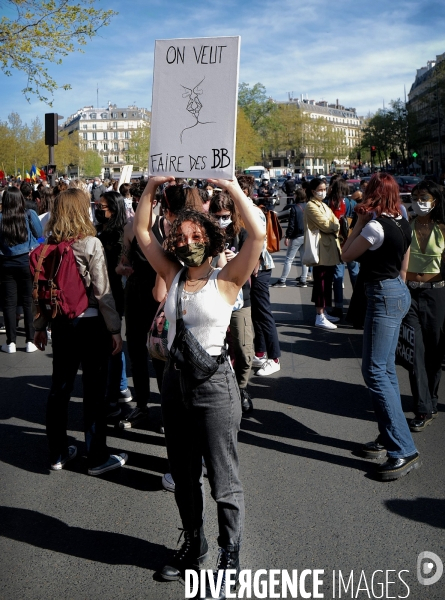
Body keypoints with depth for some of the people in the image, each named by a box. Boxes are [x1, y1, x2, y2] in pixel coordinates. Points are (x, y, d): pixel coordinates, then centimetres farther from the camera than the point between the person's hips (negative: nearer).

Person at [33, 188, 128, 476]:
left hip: (60, 322, 6)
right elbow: (102, 292, -14)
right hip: (90, 322, -5)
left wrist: (40, 326, 15)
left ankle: (58, 452, 26)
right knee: (94, 391, 4)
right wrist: (115, 329, -7)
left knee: (60, 387, 14)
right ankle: (97, 457, 13)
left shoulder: (49, 245, 1)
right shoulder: (91, 244, -14)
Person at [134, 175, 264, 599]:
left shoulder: (225, 279, -8)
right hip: (175, 379, 6)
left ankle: (229, 560, 22)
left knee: (223, 480, 5)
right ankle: (193, 547, 40)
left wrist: (233, 188, -19)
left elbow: (257, 235, -21)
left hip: (214, 382, -6)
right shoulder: (173, 275, 5)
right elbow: (142, 232, 9)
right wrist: (151, 188, 2)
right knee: (183, 476, 20)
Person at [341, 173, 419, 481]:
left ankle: (404, 451, -10)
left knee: (375, 370, -9)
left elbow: (347, 255, -8)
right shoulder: (403, 224, 9)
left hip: (384, 296, -10)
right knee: (386, 368, 15)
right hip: (399, 293, 10)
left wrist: (359, 222, -3)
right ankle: (390, 438, 24)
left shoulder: (376, 226, -19)